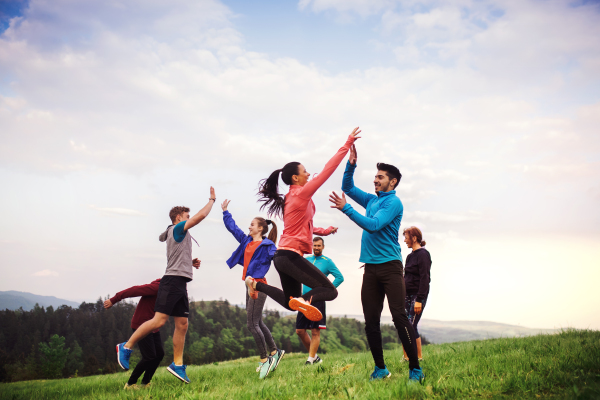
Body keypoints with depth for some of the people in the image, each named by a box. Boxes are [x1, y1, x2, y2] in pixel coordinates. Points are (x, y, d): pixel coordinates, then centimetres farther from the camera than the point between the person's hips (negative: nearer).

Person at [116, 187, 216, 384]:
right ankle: (126, 347, -4)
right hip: (172, 281, -10)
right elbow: (201, 216, -11)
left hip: (180, 284, 10)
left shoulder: (179, 234, 24)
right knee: (159, 320, -15)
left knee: (182, 324, 4)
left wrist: (191, 263, 22)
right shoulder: (177, 229, -3)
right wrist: (212, 200, 1)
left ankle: (177, 364, 6)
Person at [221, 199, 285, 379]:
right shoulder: (246, 241, 15)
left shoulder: (267, 245, -7)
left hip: (258, 285, -8)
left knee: (252, 324, -10)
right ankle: (274, 352, 24)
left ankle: (264, 359, -3)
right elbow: (232, 227, 26)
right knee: (258, 323, 13)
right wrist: (225, 211, 30)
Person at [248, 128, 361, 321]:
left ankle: (256, 284, 17)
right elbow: (327, 170, -12)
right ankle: (305, 299, -31)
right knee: (330, 291, -9)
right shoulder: (301, 194, -11)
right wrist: (348, 143, -9)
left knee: (291, 303, 21)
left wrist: (322, 231, 29)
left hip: (283, 256, 9)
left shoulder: (291, 198, 15)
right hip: (291, 256, -9)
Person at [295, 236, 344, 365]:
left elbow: (340, 277, -1)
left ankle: (311, 360, -2)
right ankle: (315, 356, 18)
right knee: (300, 330, 4)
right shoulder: (306, 260, 14)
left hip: (317, 300, -5)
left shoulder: (327, 261, 1)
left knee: (315, 332, -6)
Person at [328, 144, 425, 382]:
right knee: (371, 321, 5)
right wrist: (351, 165, 10)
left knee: (399, 317, -12)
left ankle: (415, 369, -8)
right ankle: (380, 368, 14)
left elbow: (373, 225, -18)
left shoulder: (393, 202, -6)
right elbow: (348, 187, 25)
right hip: (371, 267, 7)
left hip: (389, 266, -7)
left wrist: (346, 208, -19)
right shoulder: (372, 200, 17)